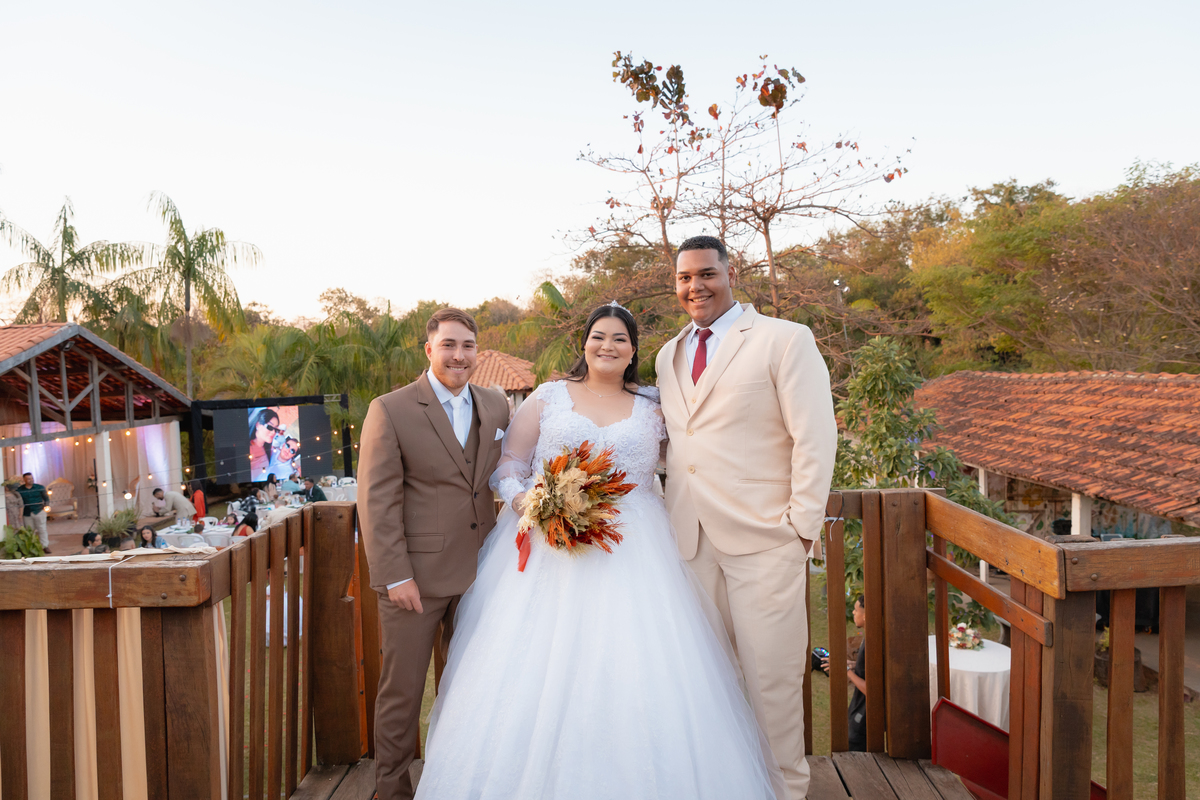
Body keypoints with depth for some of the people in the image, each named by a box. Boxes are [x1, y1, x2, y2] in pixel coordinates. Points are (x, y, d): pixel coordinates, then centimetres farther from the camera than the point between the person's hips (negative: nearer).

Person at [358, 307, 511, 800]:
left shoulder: (496, 407, 7)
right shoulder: (390, 411, -7)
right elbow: (377, 502, -10)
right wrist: (395, 576, -14)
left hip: (479, 573, 4)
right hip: (416, 575, -4)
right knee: (403, 686, 9)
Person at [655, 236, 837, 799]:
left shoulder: (786, 340, -2)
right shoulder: (668, 357, 15)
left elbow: (815, 439, -6)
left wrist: (802, 528, -10)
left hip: (764, 540, -5)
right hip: (690, 541, 5)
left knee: (771, 675, 4)